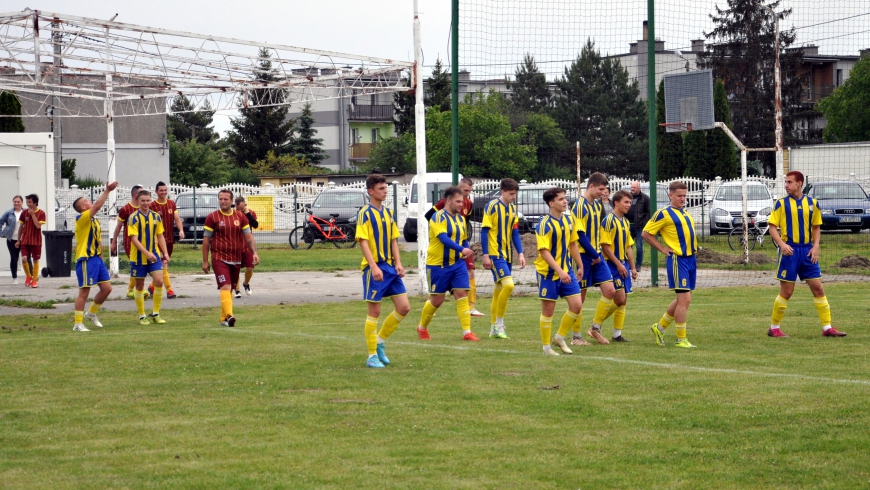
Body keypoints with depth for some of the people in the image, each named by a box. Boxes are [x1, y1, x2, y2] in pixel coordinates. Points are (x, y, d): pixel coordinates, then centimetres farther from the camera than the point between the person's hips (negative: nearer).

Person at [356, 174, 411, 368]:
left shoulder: (388, 213, 13)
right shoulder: (365, 214, -8)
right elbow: (363, 242, -15)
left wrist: (398, 263, 3)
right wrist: (374, 267, -23)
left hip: (390, 267, 7)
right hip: (374, 268, -7)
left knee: (404, 307, 2)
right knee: (375, 311, -2)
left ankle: (380, 341, 19)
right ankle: (372, 356, 6)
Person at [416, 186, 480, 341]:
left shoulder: (460, 219, 10)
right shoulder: (439, 217, -13)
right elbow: (443, 238, -27)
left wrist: (466, 251, 0)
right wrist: (461, 249, -38)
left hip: (457, 263, 6)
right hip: (438, 264, -6)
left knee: (462, 294, -7)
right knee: (437, 299, 3)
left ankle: (467, 332, -9)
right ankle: (422, 328, 25)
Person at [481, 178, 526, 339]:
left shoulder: (513, 209, 11)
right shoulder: (492, 206, -10)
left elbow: (515, 233, 15)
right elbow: (484, 230, -10)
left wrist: (520, 253, 6)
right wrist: (485, 255, -14)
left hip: (507, 255, 7)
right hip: (495, 253, -7)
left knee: (499, 289, 10)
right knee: (508, 284, -20)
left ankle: (494, 329, 16)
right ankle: (499, 324, -9)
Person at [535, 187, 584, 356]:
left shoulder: (568, 219, 5)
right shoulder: (545, 224, -16)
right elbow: (544, 251, -22)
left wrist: (580, 265, 16)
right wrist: (559, 271, -29)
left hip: (567, 270, 6)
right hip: (548, 272, -6)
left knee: (577, 305, -1)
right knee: (548, 309, 2)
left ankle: (560, 337, 18)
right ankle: (546, 347, 14)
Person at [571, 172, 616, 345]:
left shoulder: (598, 206, 12)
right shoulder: (580, 206, -14)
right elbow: (580, 235, -18)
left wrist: (598, 253, 8)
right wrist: (594, 255, -15)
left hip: (597, 255, 8)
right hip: (583, 256, -8)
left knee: (609, 290, -1)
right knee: (580, 296, 0)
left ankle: (595, 328, 11)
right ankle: (576, 336, 9)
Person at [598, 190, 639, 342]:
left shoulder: (625, 222, 15)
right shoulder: (609, 220, -12)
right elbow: (605, 245, -16)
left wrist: (633, 267, 16)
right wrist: (618, 264, -18)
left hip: (623, 264, 8)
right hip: (612, 265, -8)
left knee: (622, 301, 6)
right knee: (619, 299, -13)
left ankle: (617, 334, 11)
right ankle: (596, 326, 0)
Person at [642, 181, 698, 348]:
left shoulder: (685, 213, 16)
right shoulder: (664, 214, -7)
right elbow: (646, 233, -6)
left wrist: (694, 247, 14)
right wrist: (663, 249, -8)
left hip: (690, 258, 8)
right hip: (677, 259, -8)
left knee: (683, 299, 13)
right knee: (684, 299, -11)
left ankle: (660, 327, 28)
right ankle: (681, 339, -5)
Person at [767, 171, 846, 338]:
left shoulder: (812, 203, 8)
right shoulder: (781, 203, -1)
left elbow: (816, 227, 15)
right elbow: (772, 227, -3)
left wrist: (816, 246, 0)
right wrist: (782, 244, -18)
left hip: (807, 251, 3)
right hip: (789, 250, -3)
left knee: (818, 288, 1)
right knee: (787, 291, -2)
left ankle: (827, 327, 6)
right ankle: (774, 328, 11)